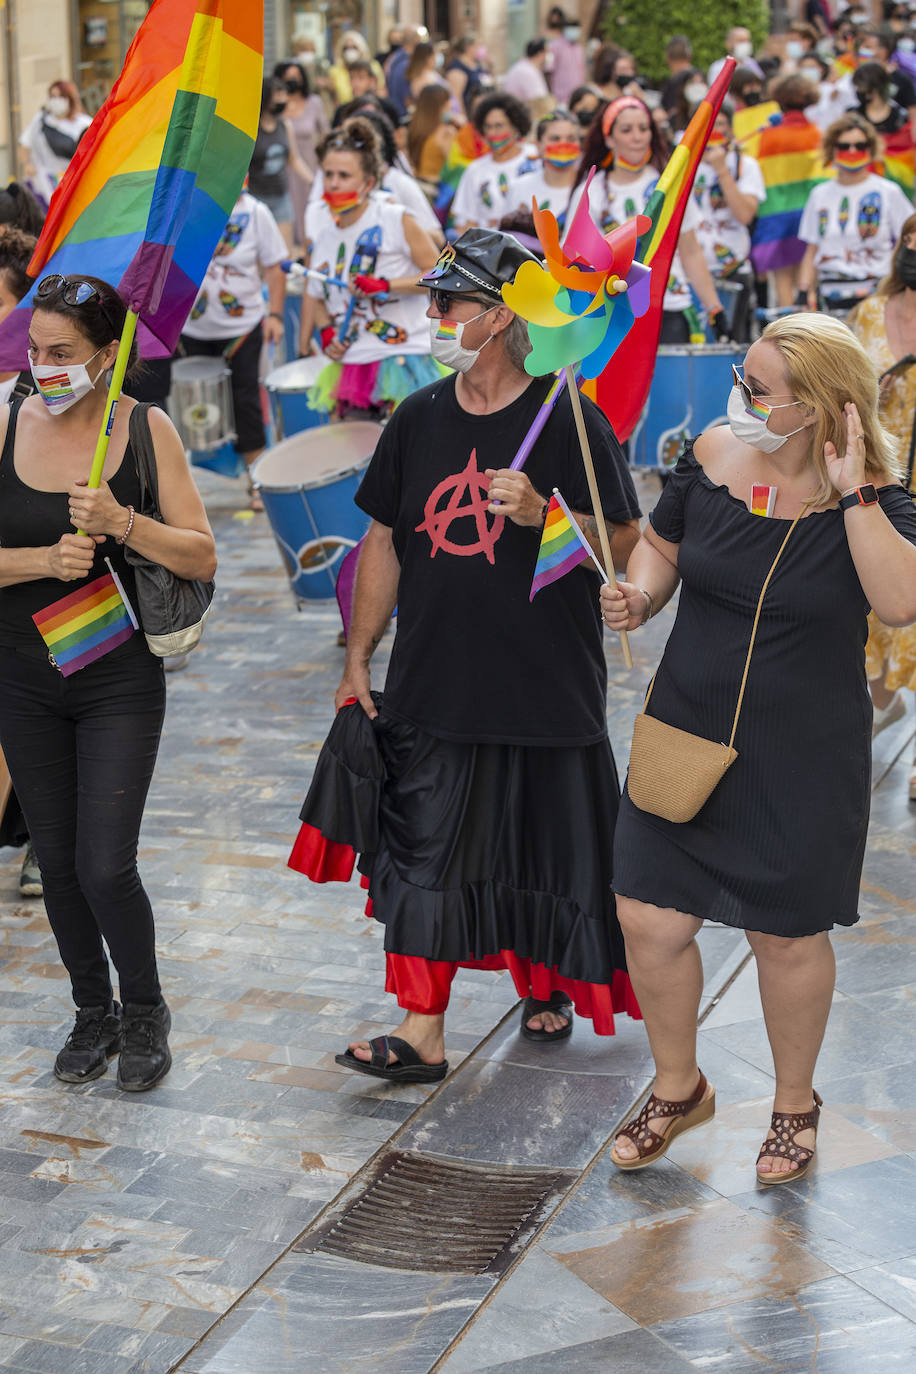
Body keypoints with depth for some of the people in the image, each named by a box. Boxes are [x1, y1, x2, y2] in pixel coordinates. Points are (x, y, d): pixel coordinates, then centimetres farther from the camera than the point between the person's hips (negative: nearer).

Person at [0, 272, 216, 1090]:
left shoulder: (145, 430, -6)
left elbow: (202, 558, -8)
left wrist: (121, 522, -22)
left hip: (120, 683, -3)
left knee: (105, 866, -9)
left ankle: (144, 1011, 17)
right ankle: (94, 1014, 31)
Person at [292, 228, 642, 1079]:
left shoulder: (567, 420, -7)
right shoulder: (418, 422, 6)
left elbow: (625, 545, -7)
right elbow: (384, 544, 12)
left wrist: (541, 515, -24)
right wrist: (358, 659, 10)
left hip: (547, 688, -3)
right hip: (432, 688, 3)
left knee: (544, 852, 11)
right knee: (422, 852, -1)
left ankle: (545, 985, 35)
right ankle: (421, 1033, 3)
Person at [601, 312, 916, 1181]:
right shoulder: (712, 457, -4)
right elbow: (661, 544, 13)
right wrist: (637, 596, -7)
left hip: (803, 759, -3)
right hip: (686, 740, 3)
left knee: (787, 938, 11)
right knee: (649, 921, 4)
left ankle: (794, 1103, 38)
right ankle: (679, 1090, 31)